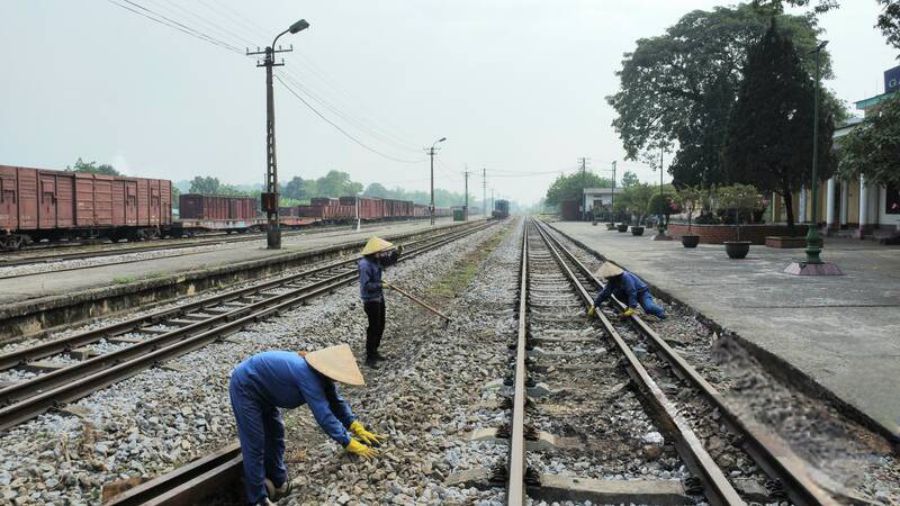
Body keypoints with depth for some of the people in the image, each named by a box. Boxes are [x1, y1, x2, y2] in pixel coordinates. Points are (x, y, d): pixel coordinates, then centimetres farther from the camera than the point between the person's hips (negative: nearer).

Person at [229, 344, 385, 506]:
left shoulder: (322, 373, -8)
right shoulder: (309, 376, -36)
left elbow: (336, 402, -1)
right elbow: (324, 415, -38)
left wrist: (359, 429, -10)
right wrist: (350, 444, -34)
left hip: (262, 389, 9)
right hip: (245, 387, -9)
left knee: (274, 434, 17)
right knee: (255, 445, -4)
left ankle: (278, 482, 33)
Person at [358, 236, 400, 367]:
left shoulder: (376, 260, 2)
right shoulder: (365, 264, -24)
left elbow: (389, 261, 16)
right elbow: (365, 285, -28)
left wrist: (396, 252, -2)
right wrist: (381, 285, -23)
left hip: (379, 298, 9)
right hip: (370, 300, -9)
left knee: (380, 326, 17)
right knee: (373, 328, -2)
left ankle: (374, 351, 32)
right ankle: (369, 357, 9)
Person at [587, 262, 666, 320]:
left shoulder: (626, 277, -34)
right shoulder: (612, 280, -11)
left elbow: (632, 293, -38)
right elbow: (605, 293, -8)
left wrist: (631, 309, -43)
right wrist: (594, 306, -10)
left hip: (641, 292, -6)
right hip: (628, 293, 7)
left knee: (648, 308, -28)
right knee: (616, 292, -18)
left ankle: (660, 311, 5)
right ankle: (629, 306, 1)